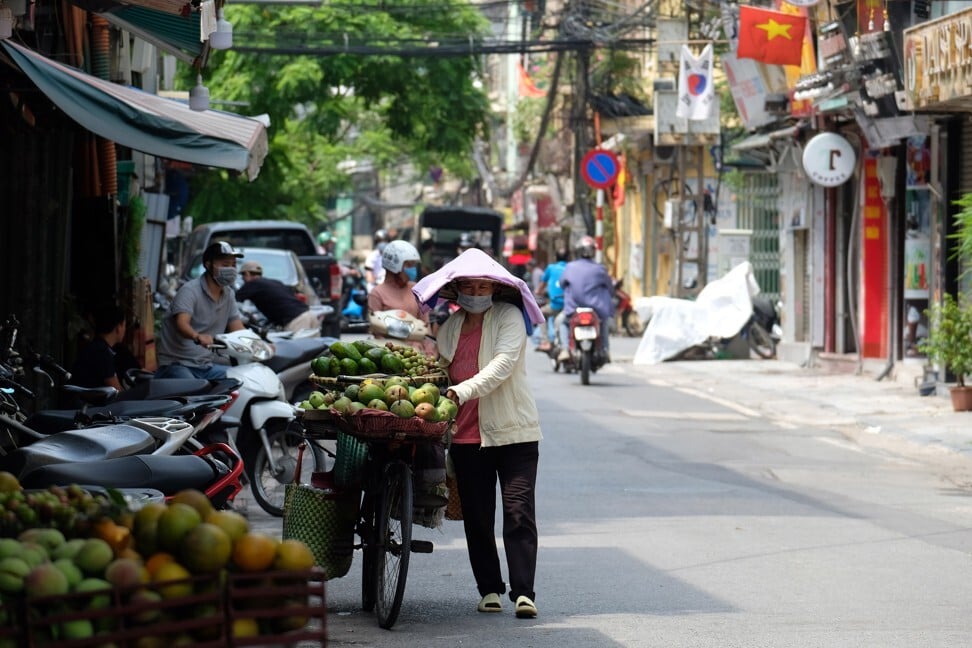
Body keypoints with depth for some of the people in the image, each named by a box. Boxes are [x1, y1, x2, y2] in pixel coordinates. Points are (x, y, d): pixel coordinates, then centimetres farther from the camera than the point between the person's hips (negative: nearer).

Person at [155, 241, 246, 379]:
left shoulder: (228, 295, 15)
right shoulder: (190, 290, -9)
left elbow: (239, 330, 12)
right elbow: (181, 324, -24)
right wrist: (197, 336, -48)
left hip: (205, 366, 7)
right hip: (177, 364, -7)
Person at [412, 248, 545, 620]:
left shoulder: (508, 317, -3)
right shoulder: (449, 328, 13)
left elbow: (503, 363, -18)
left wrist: (463, 390, -30)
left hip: (514, 432, -5)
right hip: (466, 436, 5)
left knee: (518, 512, -11)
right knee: (476, 517, 7)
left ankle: (523, 592, -15)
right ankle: (489, 589, 16)